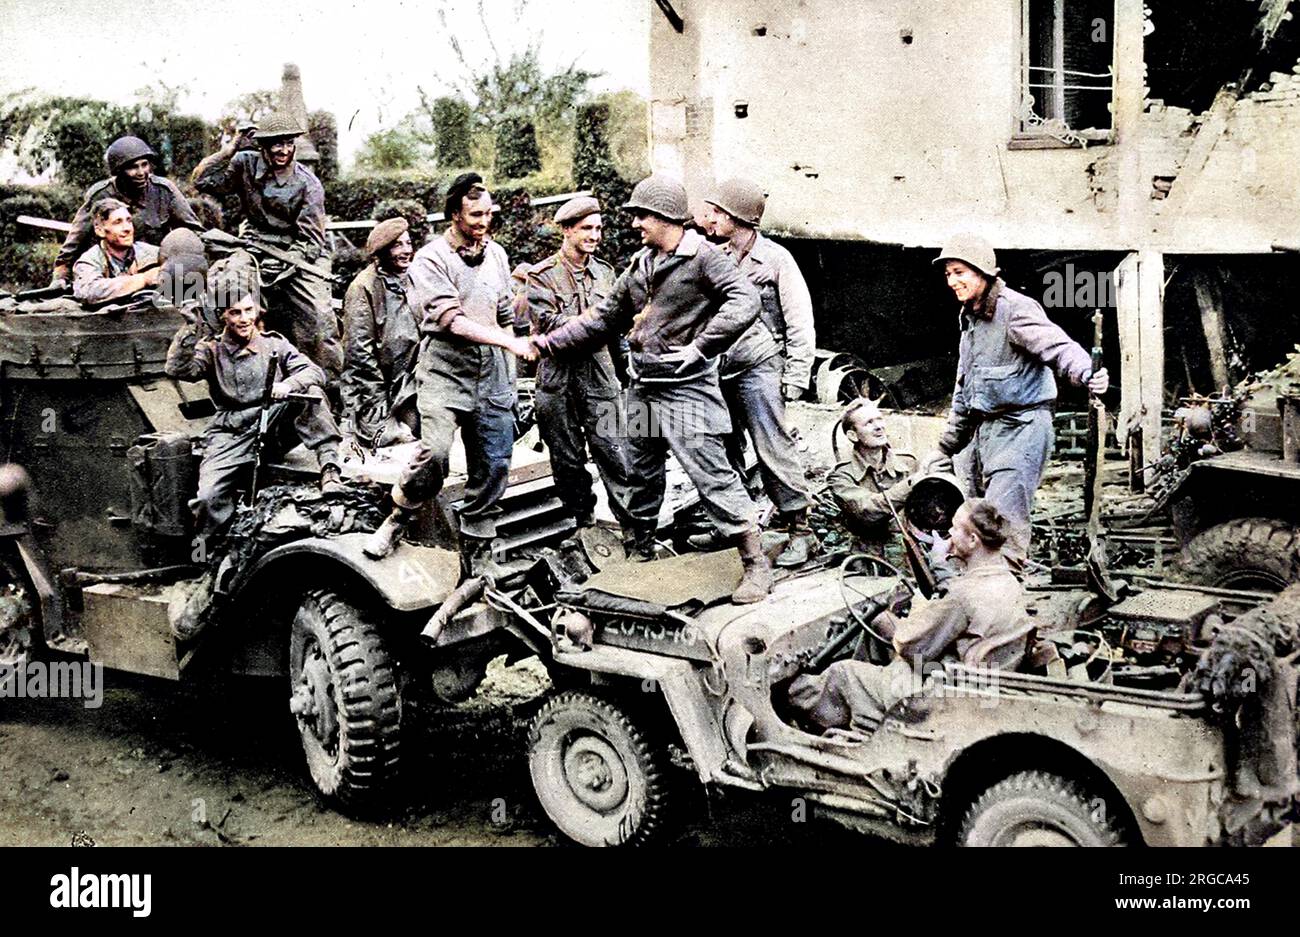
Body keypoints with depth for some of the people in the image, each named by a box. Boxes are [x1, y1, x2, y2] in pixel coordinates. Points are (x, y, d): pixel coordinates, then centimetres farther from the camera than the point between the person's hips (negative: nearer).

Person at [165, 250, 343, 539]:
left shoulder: (275, 345, 11)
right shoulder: (212, 350, 11)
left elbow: (314, 372, -3)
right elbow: (176, 369, -7)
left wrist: (288, 384, -25)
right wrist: (194, 327, -16)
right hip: (229, 436, 0)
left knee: (311, 391, -24)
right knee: (207, 498, -24)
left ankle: (329, 469, -27)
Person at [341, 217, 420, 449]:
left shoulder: (409, 282, 10)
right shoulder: (364, 287, -11)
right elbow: (359, 349, -14)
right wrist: (378, 400, -15)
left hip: (406, 386, 6)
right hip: (372, 387, -6)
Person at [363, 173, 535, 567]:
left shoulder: (496, 255, 13)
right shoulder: (431, 258, -5)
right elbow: (451, 320, -16)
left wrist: (510, 378, 16)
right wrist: (509, 341, -20)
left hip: (491, 378, 5)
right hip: (444, 373, -5)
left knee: (494, 465, 3)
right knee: (434, 453, -23)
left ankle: (477, 557, 14)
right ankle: (398, 519, 4)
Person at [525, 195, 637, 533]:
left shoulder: (604, 271, 12)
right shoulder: (543, 275, -3)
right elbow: (549, 324, -14)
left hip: (599, 373, 2)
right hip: (559, 377, -2)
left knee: (614, 451, -2)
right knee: (568, 459, 7)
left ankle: (634, 523, 2)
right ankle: (582, 523, 20)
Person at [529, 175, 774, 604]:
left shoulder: (702, 257, -10)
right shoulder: (639, 266, 14)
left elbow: (744, 303, -22)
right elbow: (603, 319, 20)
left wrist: (699, 348, -21)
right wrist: (547, 343, 14)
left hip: (686, 388, -8)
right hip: (643, 388, 8)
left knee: (712, 475, -10)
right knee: (641, 475, 17)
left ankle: (755, 563, -5)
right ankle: (641, 553, 34)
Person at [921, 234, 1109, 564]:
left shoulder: (1014, 308, -10)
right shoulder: (970, 318, 18)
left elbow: (1057, 345, -26)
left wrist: (1085, 373, -47)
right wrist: (945, 449, 28)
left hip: (1021, 424, -9)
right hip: (988, 427, 9)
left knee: (1004, 519, -17)